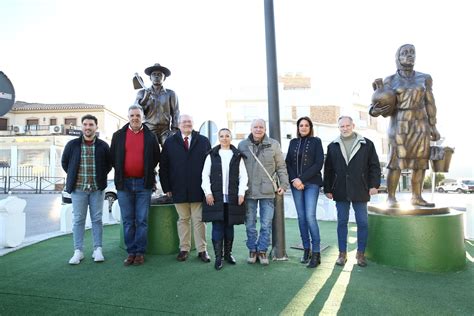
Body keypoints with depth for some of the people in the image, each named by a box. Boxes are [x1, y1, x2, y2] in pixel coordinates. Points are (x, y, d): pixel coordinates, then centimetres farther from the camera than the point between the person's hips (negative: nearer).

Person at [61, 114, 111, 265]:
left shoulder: (103, 146, 1)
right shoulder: (72, 144, 2)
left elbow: (109, 164, 12)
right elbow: (64, 162, 13)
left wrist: (101, 176, 4)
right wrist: (73, 177, 7)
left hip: (97, 188, 0)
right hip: (78, 188, 0)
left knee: (97, 219, 5)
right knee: (78, 220, 4)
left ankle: (97, 249, 13)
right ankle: (78, 251, 12)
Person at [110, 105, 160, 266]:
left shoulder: (150, 136, 3)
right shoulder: (118, 135, 5)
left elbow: (156, 158, 11)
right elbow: (113, 158, 12)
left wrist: (148, 174, 8)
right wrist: (120, 173, 9)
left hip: (143, 183, -1)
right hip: (124, 183, 1)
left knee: (142, 220, 3)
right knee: (128, 221, 7)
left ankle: (140, 252, 13)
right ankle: (131, 252, 17)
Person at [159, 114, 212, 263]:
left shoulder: (203, 141, 5)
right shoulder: (170, 142, 6)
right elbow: (163, 167, 5)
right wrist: (167, 188, 0)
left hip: (198, 189, -1)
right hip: (178, 189, 1)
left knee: (199, 220, 5)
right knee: (183, 220, 10)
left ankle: (202, 250, 15)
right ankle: (184, 249, 21)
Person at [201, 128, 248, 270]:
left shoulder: (238, 156, 7)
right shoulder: (211, 155, 6)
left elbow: (243, 176, 5)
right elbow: (205, 175, 4)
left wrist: (241, 193, -4)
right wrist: (208, 192, -5)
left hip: (233, 197, 1)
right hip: (216, 197, -1)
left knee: (229, 226, 9)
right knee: (217, 226, -2)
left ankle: (228, 253, 24)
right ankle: (218, 257, 5)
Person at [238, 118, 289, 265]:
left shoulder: (273, 145, 2)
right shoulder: (242, 145, 3)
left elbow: (281, 167, 6)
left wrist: (283, 184, 0)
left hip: (267, 191, 0)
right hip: (248, 191, 1)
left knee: (266, 224, 5)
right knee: (250, 224, 9)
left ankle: (262, 250, 20)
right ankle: (252, 250, 24)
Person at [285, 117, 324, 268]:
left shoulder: (316, 141, 3)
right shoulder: (293, 142, 13)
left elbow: (318, 164, -6)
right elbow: (288, 163, 9)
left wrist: (302, 179, -13)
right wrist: (294, 180, -7)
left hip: (311, 183, -4)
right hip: (295, 184, 4)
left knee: (310, 216, -11)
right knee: (301, 217, 5)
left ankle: (316, 253, -3)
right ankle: (306, 249, 15)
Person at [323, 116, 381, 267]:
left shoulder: (367, 144, 4)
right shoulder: (333, 146, 8)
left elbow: (374, 166, 4)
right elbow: (328, 170, 8)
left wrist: (374, 185, -5)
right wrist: (328, 189, 4)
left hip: (360, 191, -1)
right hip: (340, 191, 1)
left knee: (363, 222, 4)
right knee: (342, 222, 7)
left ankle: (361, 253, 19)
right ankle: (342, 253, 18)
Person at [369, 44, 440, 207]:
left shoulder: (424, 78, 8)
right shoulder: (390, 80, 1)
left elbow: (429, 103, 9)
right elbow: (388, 108, -2)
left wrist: (433, 126, 4)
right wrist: (375, 111, -23)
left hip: (420, 125, 3)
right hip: (399, 126, -3)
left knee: (420, 162, 2)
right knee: (396, 163, -8)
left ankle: (416, 197, 11)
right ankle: (391, 198, -1)